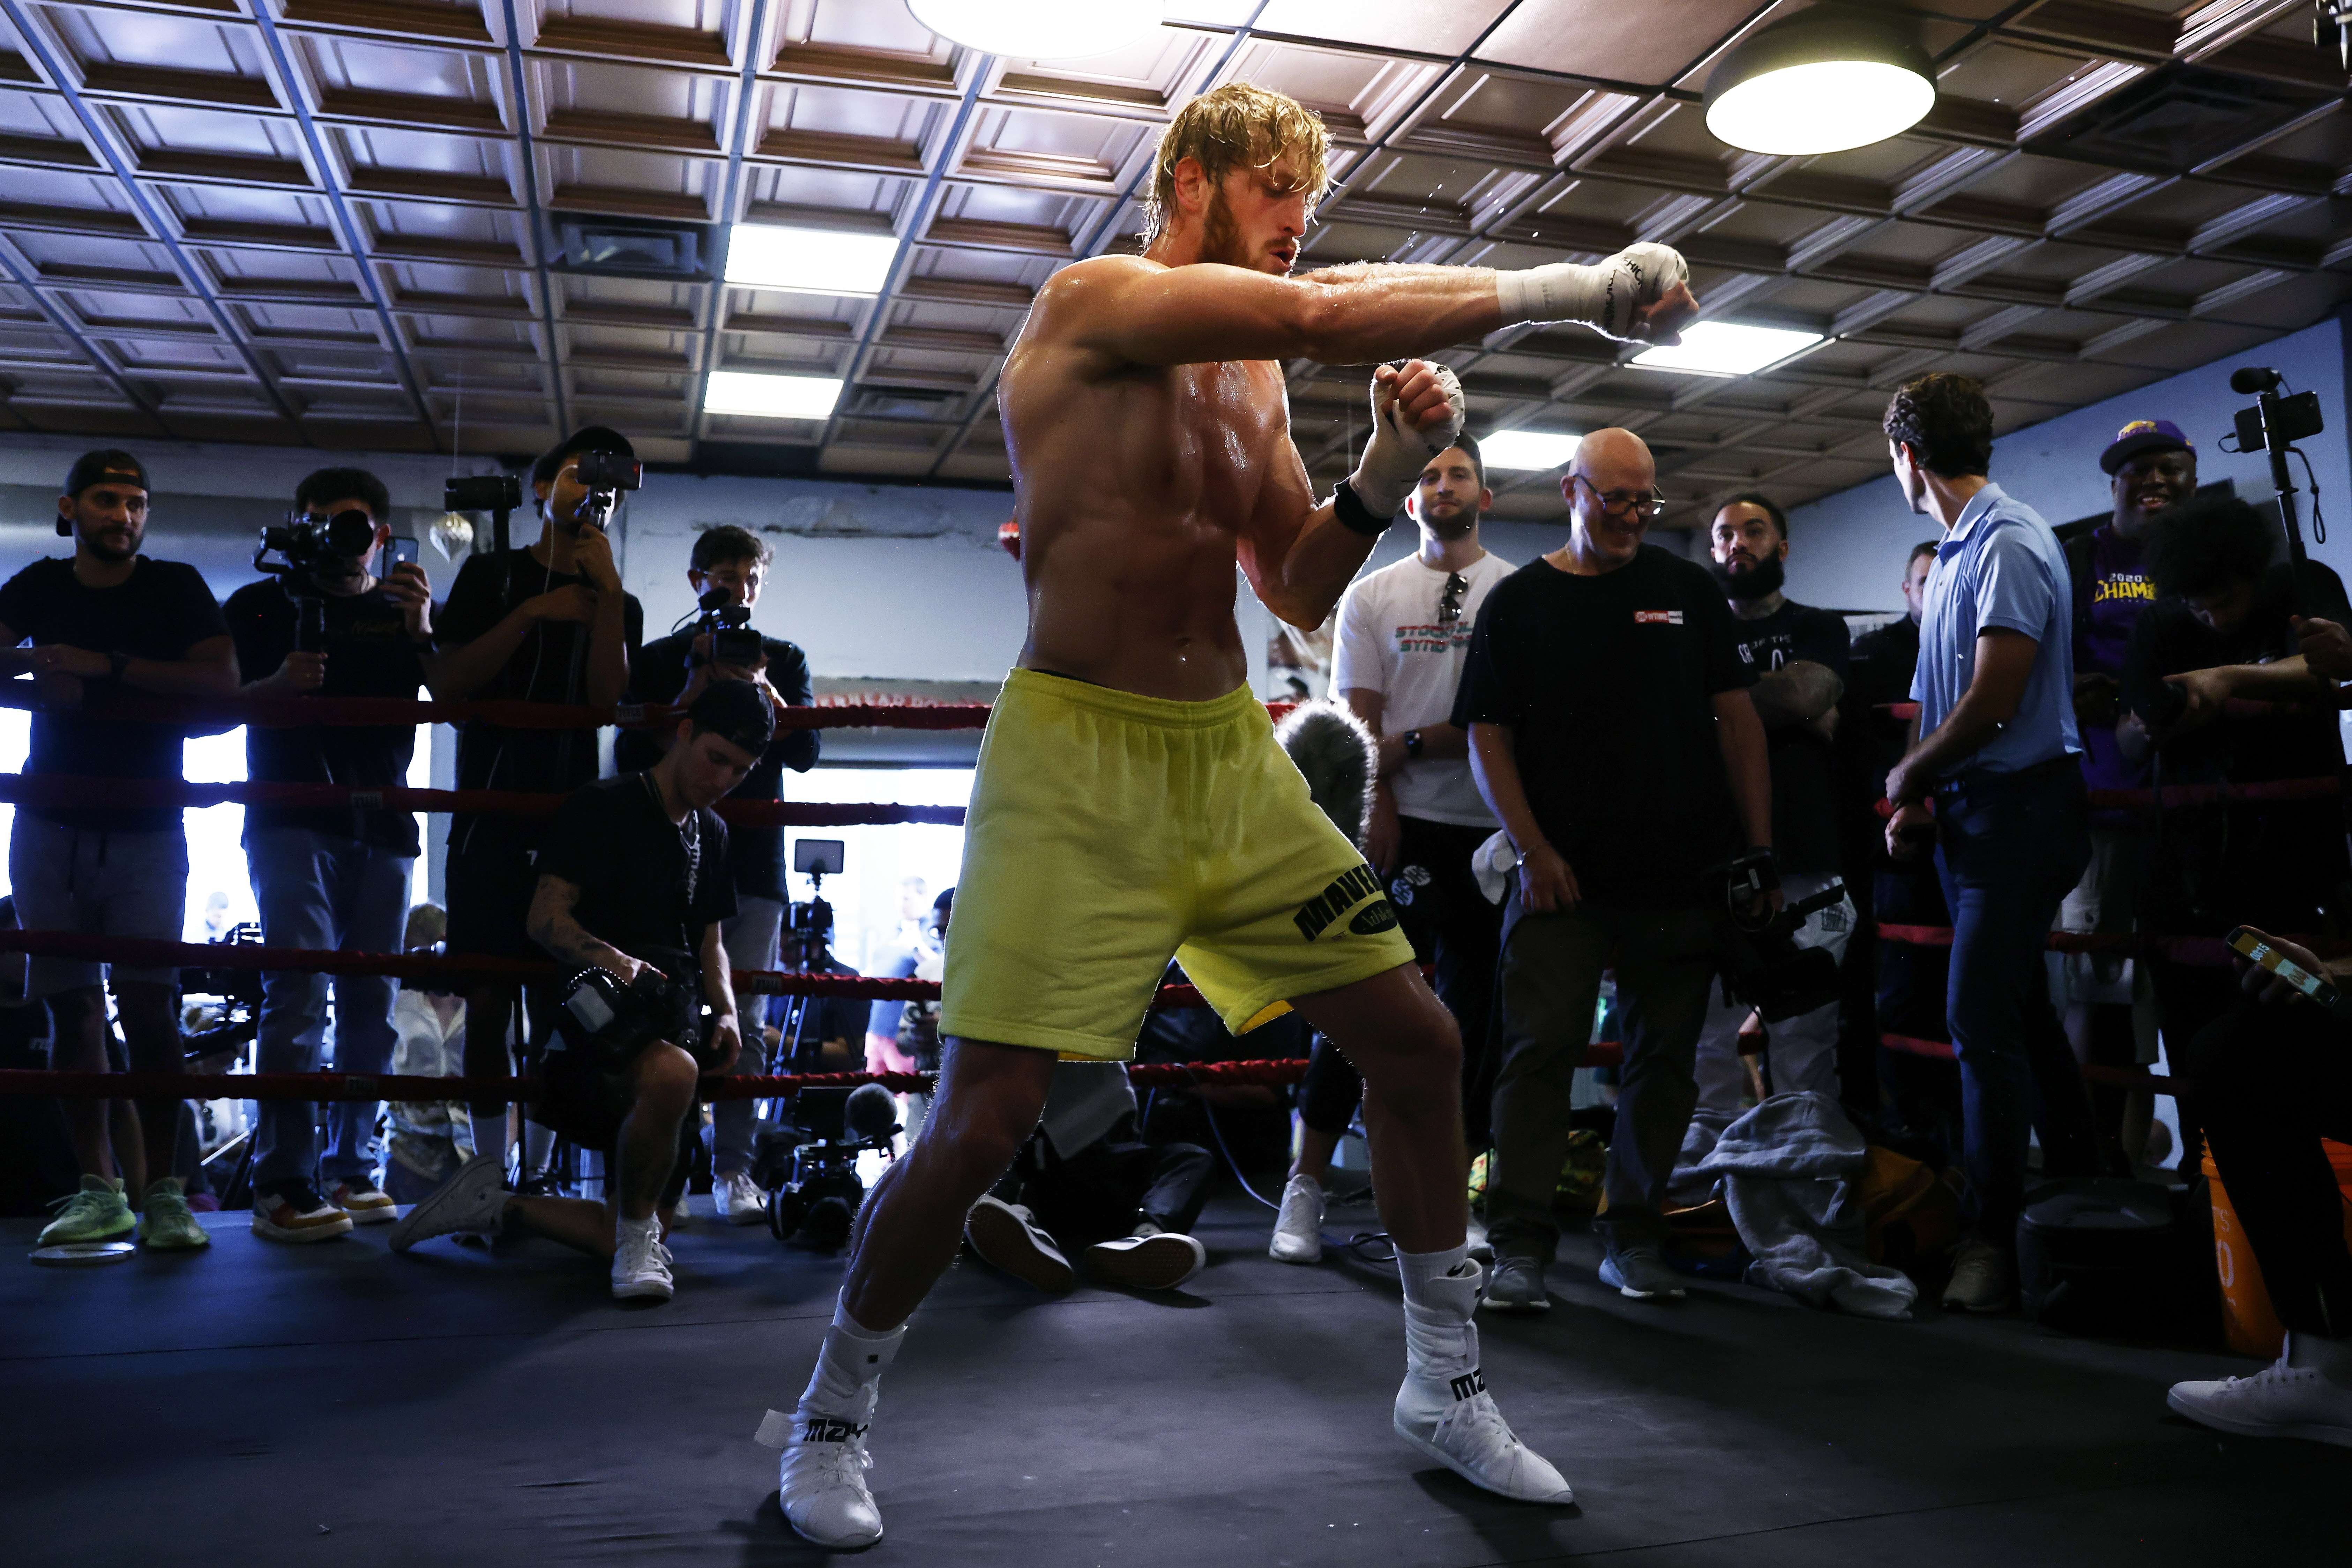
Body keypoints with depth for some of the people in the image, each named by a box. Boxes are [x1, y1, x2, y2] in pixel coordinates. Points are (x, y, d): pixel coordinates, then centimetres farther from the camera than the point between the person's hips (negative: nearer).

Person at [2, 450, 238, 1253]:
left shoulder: (176, 587, 1)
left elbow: (222, 682, -13)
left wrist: (109, 666, -19)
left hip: (147, 831, -3)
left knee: (146, 1005, -10)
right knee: (72, 1007, 2)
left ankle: (162, 1191, -5)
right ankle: (99, 1190, 8)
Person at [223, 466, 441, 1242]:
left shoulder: (410, 610, 15)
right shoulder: (263, 605, 12)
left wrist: (422, 633, -12)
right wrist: (276, 683, -11)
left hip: (382, 829, 3)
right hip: (292, 821, -2)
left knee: (371, 1005, 3)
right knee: (299, 993, -14)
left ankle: (350, 1170, 12)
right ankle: (282, 1186, -14)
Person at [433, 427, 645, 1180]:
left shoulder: (616, 604, 15)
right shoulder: (492, 573, 12)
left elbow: (606, 695, -4)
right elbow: (451, 683, 1)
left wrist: (607, 584, -7)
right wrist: (532, 615, -7)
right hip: (489, 816, 0)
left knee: (559, 1006, -4)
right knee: (488, 1000, -1)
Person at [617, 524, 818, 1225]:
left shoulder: (784, 661, 12)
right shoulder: (657, 661, 9)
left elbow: (804, 754, 1)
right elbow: (631, 757, -1)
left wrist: (760, 688, -14)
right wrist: (694, 692, -12)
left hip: (752, 859, 0)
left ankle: (733, 1167, 1)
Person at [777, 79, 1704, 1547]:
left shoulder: (1254, 373, 15)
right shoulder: (1095, 301, -8)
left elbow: (1301, 591, 14)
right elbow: (1332, 315, -22)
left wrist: (1389, 470, -2)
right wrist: (1574, 286, -16)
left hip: (1234, 757, 8)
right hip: (1081, 759, -7)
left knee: (1422, 1043, 6)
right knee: (983, 1123, -8)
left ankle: (1447, 1383, 26)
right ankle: (832, 1420, 19)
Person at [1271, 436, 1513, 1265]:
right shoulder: (1372, 595, 10)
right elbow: (1359, 725, 3)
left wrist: (1407, 744, -11)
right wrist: (1380, 814, -9)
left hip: (1490, 832, 0)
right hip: (1397, 829, 0)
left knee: (1474, 1016, 6)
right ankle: (1306, 1183, 8)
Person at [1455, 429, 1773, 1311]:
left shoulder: (1688, 590, 11)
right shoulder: (1519, 601, 6)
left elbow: (1737, 719, 10)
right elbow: (1488, 735, 2)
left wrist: (1759, 849, 4)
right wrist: (1533, 850, -8)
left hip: (1683, 875, 2)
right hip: (1562, 875, -2)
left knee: (1665, 1056, 7)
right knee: (1539, 1049, -6)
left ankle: (1635, 1240, 20)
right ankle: (1521, 1246, 0)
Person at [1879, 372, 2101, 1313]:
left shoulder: (2008, 543, -14)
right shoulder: (1956, 552, 15)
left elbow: (1991, 702, -21)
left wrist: (1904, 778, -7)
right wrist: (1916, 802, 4)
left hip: (2020, 806, -10)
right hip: (1970, 811, 10)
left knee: (1983, 1021, -10)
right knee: (2019, 1015, 15)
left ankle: (1995, 1236, -2)